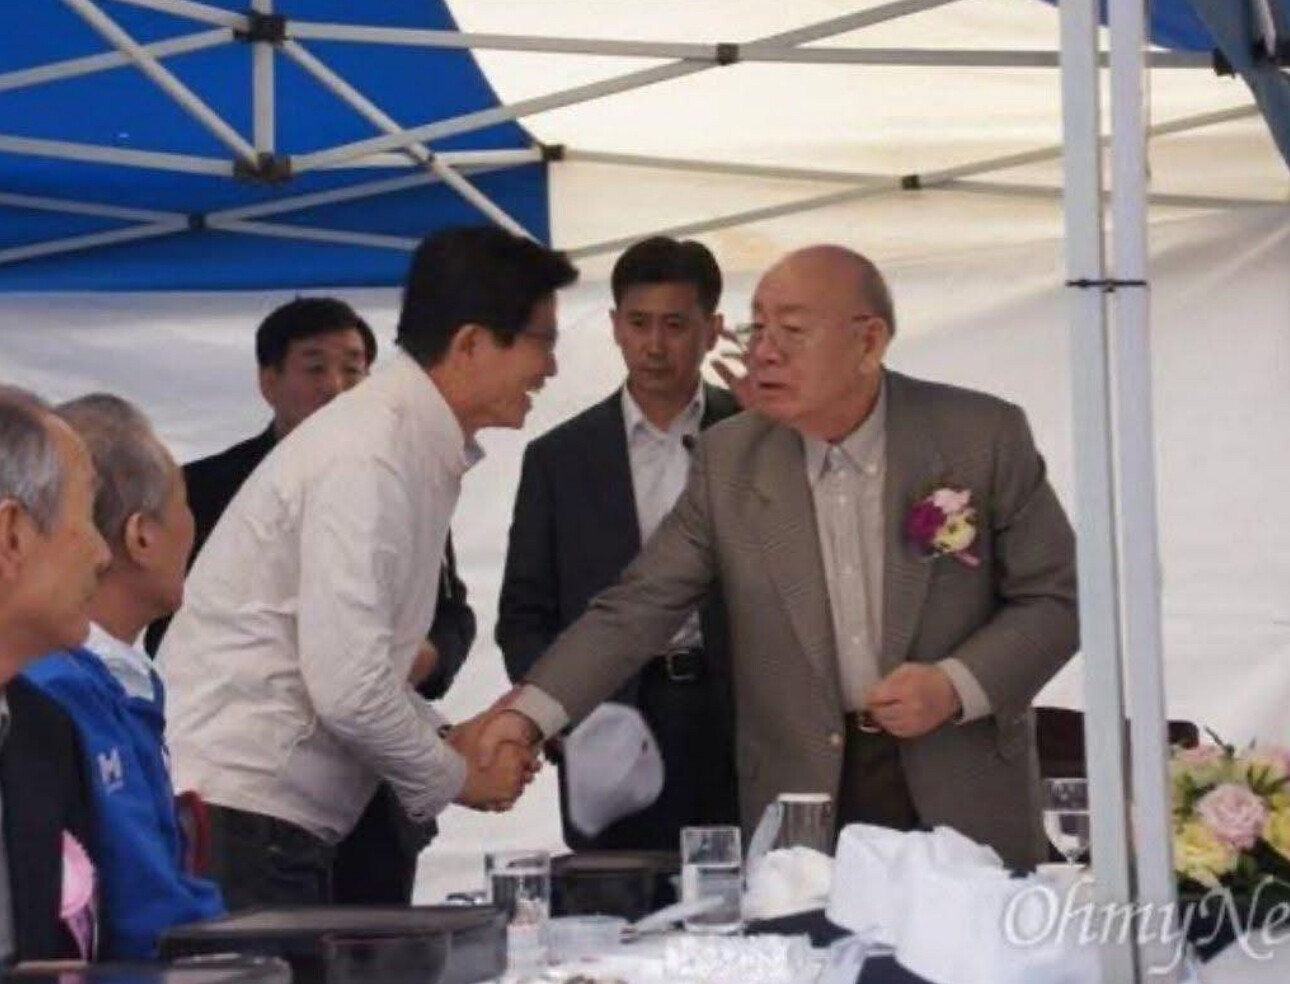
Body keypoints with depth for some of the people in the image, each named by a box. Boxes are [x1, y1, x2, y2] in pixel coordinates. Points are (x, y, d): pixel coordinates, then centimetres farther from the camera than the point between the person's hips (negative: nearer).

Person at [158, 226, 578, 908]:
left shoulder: (420, 448, 13)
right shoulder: (369, 457, -17)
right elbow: (349, 691, -22)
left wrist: (446, 740, 8)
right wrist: (455, 777, -7)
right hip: (238, 821, -9)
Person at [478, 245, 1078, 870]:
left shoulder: (983, 437, -5)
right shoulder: (729, 460, 1)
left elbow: (1054, 598, 0)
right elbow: (637, 609, -1)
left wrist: (956, 686, -16)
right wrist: (528, 713, -14)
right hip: (802, 805, 1)